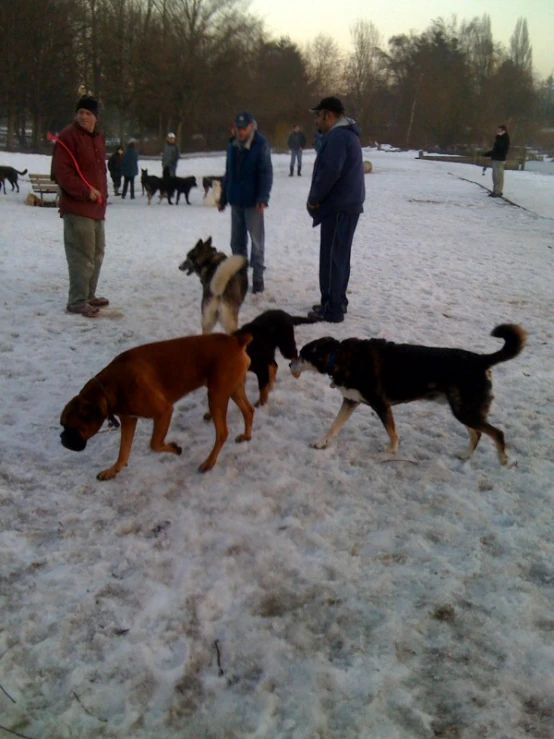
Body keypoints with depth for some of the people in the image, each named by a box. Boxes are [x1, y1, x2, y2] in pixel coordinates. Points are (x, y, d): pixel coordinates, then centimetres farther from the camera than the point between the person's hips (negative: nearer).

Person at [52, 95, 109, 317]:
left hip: (96, 205, 9)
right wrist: (85, 191, -22)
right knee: (83, 255, -10)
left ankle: (89, 295, 29)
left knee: (97, 252, 17)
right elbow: (61, 171, -17)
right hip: (77, 206, -9)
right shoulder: (68, 136, -11)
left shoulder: (98, 138, 16)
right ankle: (77, 301, -3)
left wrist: (103, 193, 17)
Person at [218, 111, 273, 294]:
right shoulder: (232, 145, 9)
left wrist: (263, 198, -23)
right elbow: (228, 173, 15)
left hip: (253, 202, -6)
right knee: (237, 241, 12)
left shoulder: (260, 145, -9)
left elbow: (266, 173, -14)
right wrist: (223, 197, 15)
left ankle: (258, 277, 9)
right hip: (235, 201, 6)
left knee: (256, 240, 2)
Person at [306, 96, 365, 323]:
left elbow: (330, 172, -24)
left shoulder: (337, 136, -16)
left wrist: (314, 198, -10)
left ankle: (331, 309, -2)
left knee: (331, 258, -6)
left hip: (338, 206, -11)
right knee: (339, 256, 15)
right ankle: (337, 302, 24)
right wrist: (318, 198, 11)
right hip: (346, 204, 11)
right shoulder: (346, 133, 18)